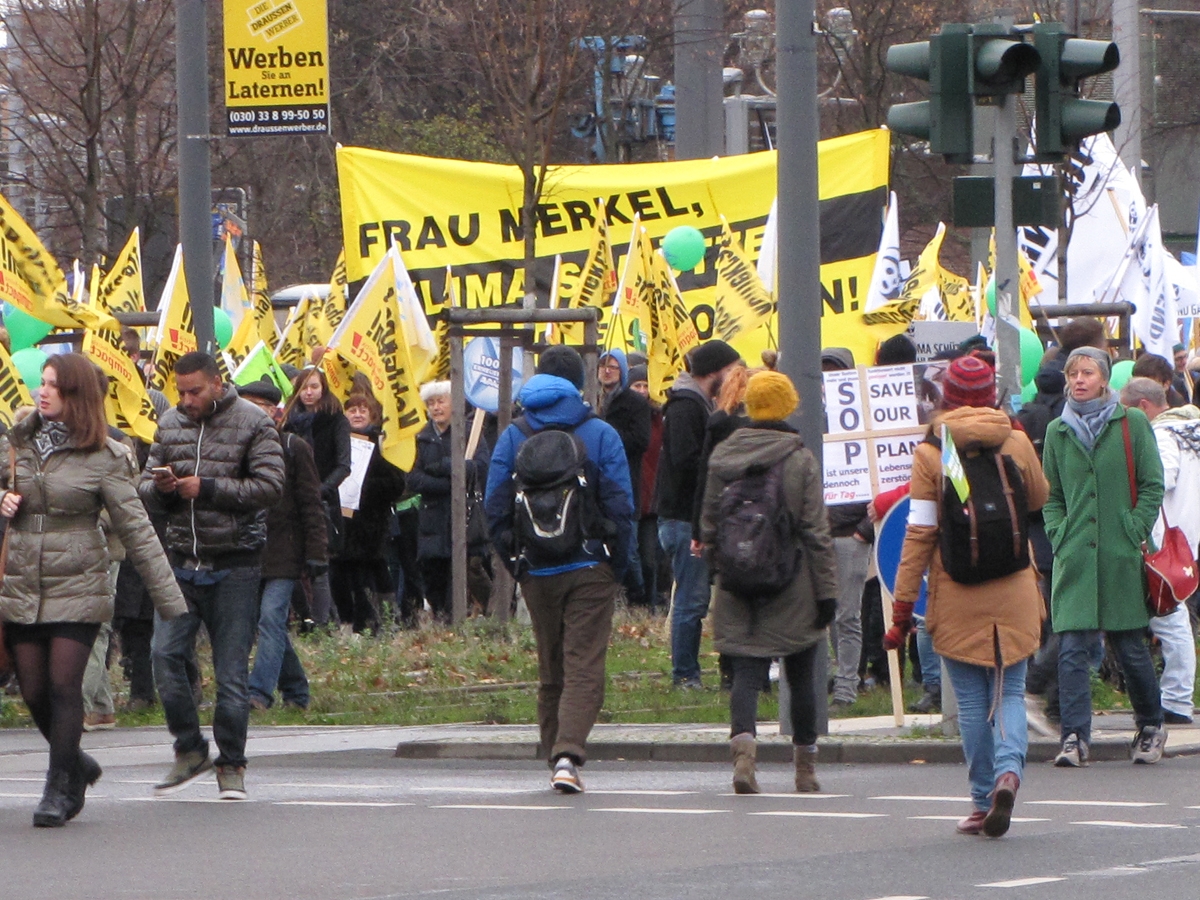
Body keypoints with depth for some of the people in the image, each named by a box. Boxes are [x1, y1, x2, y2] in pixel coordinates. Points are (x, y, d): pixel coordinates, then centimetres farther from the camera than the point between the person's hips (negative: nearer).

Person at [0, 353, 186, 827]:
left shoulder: (103, 459, -4)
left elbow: (136, 530, -4)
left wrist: (170, 598, -7)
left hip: (77, 588, -4)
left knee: (64, 685, -8)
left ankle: (59, 787, 2)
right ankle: (77, 766, 28)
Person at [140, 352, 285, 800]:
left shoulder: (253, 424, -3)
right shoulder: (170, 425, 11)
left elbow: (269, 486, -13)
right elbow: (146, 490, 15)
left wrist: (206, 488, -17)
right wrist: (159, 487, -9)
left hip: (234, 565, -4)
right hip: (182, 561, 4)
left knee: (231, 669, -2)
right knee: (165, 653, -8)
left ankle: (231, 764, 9)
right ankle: (189, 750, 8)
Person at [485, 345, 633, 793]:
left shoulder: (513, 437, 5)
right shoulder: (601, 435, -3)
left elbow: (495, 509, 4)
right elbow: (621, 508, -5)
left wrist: (515, 564, 11)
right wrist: (617, 568, 4)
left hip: (537, 572, 3)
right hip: (590, 569, -3)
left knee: (551, 670, 15)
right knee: (585, 667, -6)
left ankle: (554, 754, 18)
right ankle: (569, 754, -23)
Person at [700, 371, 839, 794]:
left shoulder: (723, 455, 2)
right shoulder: (801, 460, -7)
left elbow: (708, 524, 9)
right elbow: (816, 532, -7)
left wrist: (719, 565, 23)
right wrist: (826, 591, -3)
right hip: (792, 592, -2)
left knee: (746, 672, -1)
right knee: (801, 677, 12)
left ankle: (743, 743, -27)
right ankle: (805, 766, 20)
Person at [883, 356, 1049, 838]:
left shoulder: (929, 454, -7)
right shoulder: (1016, 443, -2)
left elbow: (919, 535, -6)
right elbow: (1039, 498, 18)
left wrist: (902, 605, -1)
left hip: (957, 599, -1)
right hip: (1014, 594, 1)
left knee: (972, 701, 8)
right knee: (1009, 691, 8)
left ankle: (983, 801, 7)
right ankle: (1008, 770, -18)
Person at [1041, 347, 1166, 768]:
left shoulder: (1132, 424, 2)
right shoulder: (1058, 432, 10)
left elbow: (1152, 486, 3)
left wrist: (1135, 534, -6)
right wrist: (1059, 536, 2)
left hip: (1121, 558, -2)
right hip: (1075, 557, 2)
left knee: (1130, 646, 6)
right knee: (1072, 647, -9)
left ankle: (1151, 725, 26)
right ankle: (1074, 737, -11)